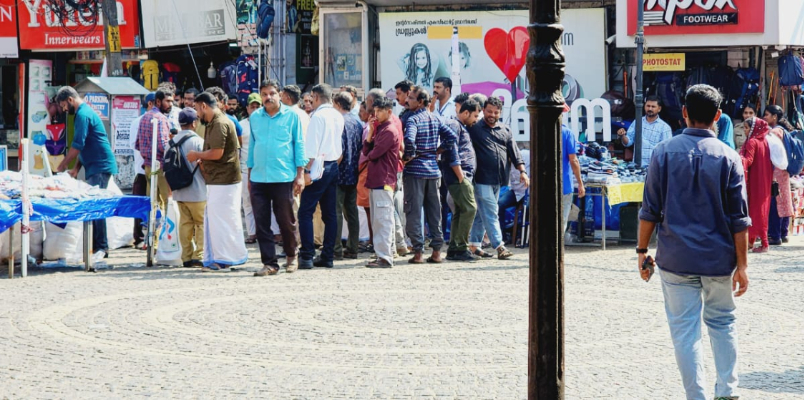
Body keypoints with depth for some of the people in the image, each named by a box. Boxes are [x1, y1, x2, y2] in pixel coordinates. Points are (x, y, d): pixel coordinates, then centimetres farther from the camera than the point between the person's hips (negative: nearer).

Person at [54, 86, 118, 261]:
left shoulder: (83, 115, -13)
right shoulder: (85, 112, 20)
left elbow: (78, 145, -17)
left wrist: (64, 164, -6)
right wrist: (76, 168, 15)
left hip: (100, 167, -10)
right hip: (95, 167, 10)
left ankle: (101, 247, -11)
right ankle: (98, 246, 10)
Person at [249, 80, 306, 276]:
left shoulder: (291, 116, 2)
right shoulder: (254, 117, 11)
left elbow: (299, 144, 3)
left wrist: (300, 174, -4)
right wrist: (249, 175, 15)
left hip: (283, 178, -3)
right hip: (258, 178, 3)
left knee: (286, 220, 4)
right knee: (262, 223, 0)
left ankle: (291, 255, 26)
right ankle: (269, 263, 6)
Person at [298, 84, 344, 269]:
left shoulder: (318, 116, -12)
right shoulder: (338, 117, 11)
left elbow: (312, 147, -17)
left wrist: (307, 170, -18)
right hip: (334, 166, 8)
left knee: (305, 212, -6)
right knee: (329, 213, 10)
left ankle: (307, 257, -11)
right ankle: (328, 256, 11)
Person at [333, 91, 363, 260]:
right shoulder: (357, 122, 11)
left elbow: (339, 150, -18)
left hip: (340, 173, -7)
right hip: (354, 174, 8)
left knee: (336, 211, -3)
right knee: (352, 211, 11)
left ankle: (336, 249, -3)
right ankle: (352, 249, 13)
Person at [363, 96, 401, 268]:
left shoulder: (389, 130, -12)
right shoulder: (379, 128, 18)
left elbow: (374, 154, -16)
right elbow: (366, 150, 13)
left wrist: (369, 154, 6)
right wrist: (370, 132, 2)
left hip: (383, 181, -10)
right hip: (375, 180, 10)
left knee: (383, 220, -10)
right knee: (377, 221, 12)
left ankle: (385, 257, -11)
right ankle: (381, 255, 17)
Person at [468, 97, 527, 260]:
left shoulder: (506, 131, 16)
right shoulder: (474, 129, 1)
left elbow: (514, 153, 13)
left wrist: (522, 171, 2)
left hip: (497, 180, 6)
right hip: (482, 179, -6)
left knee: (482, 213, 11)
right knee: (490, 213, -10)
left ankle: (475, 245, 17)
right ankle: (499, 247, -14)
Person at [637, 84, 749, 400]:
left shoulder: (664, 152, -4)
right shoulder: (727, 157, -4)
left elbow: (650, 210, -3)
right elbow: (739, 219, -4)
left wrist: (642, 250, 8)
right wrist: (742, 265, 0)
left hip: (676, 258, -1)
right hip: (719, 258, 1)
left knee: (685, 331, 4)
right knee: (722, 322, 19)